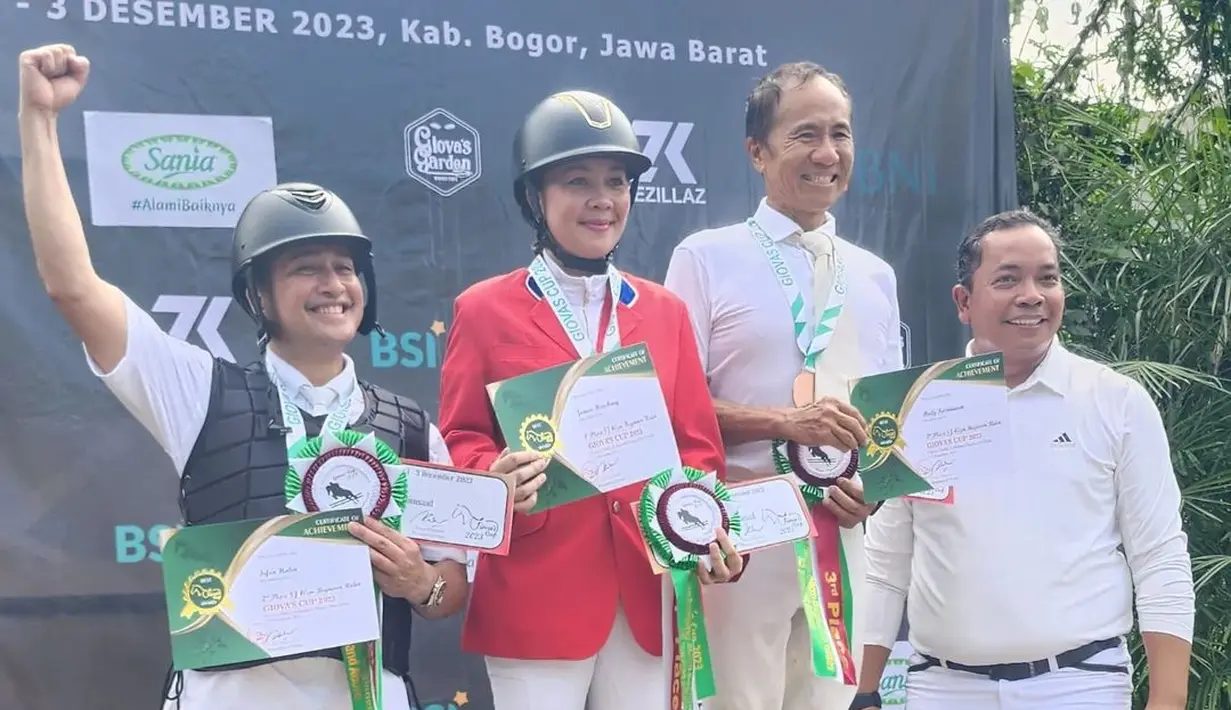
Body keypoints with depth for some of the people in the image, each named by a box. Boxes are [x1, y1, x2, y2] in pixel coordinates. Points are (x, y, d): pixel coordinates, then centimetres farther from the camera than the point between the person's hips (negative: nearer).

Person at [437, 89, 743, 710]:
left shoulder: (665, 312, 13)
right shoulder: (484, 310, 3)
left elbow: (698, 446, 11)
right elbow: (459, 442, 1)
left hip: (646, 596, 3)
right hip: (535, 597, -3)